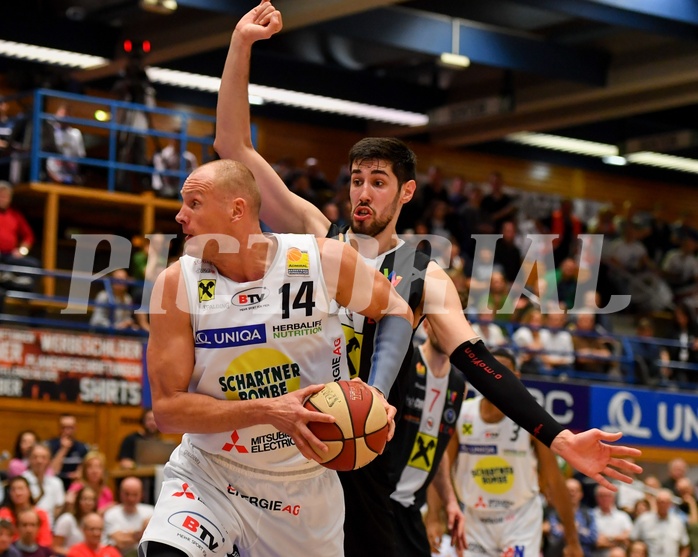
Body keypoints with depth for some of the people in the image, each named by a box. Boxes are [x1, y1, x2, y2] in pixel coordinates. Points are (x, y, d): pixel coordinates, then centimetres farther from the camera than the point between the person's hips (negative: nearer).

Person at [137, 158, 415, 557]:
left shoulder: (325, 260, -12)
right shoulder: (178, 284, -13)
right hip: (210, 477, -1)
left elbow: (395, 311, 5)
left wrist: (377, 392, -13)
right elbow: (167, 408, -15)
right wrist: (269, 411, -28)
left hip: (306, 482, 2)